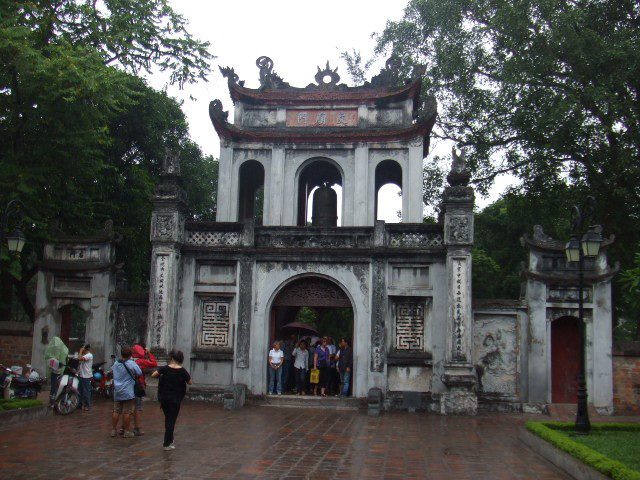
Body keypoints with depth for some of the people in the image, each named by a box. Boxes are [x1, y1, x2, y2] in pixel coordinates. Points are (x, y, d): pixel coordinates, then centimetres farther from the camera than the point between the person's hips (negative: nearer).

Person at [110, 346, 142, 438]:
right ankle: (126, 432, 3)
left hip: (117, 392, 6)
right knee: (127, 412, -1)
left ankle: (114, 430, 16)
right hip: (128, 392, -6)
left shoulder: (115, 364, 7)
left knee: (116, 411, 11)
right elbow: (139, 373, -6)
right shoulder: (131, 364, -12)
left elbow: (112, 371, 22)